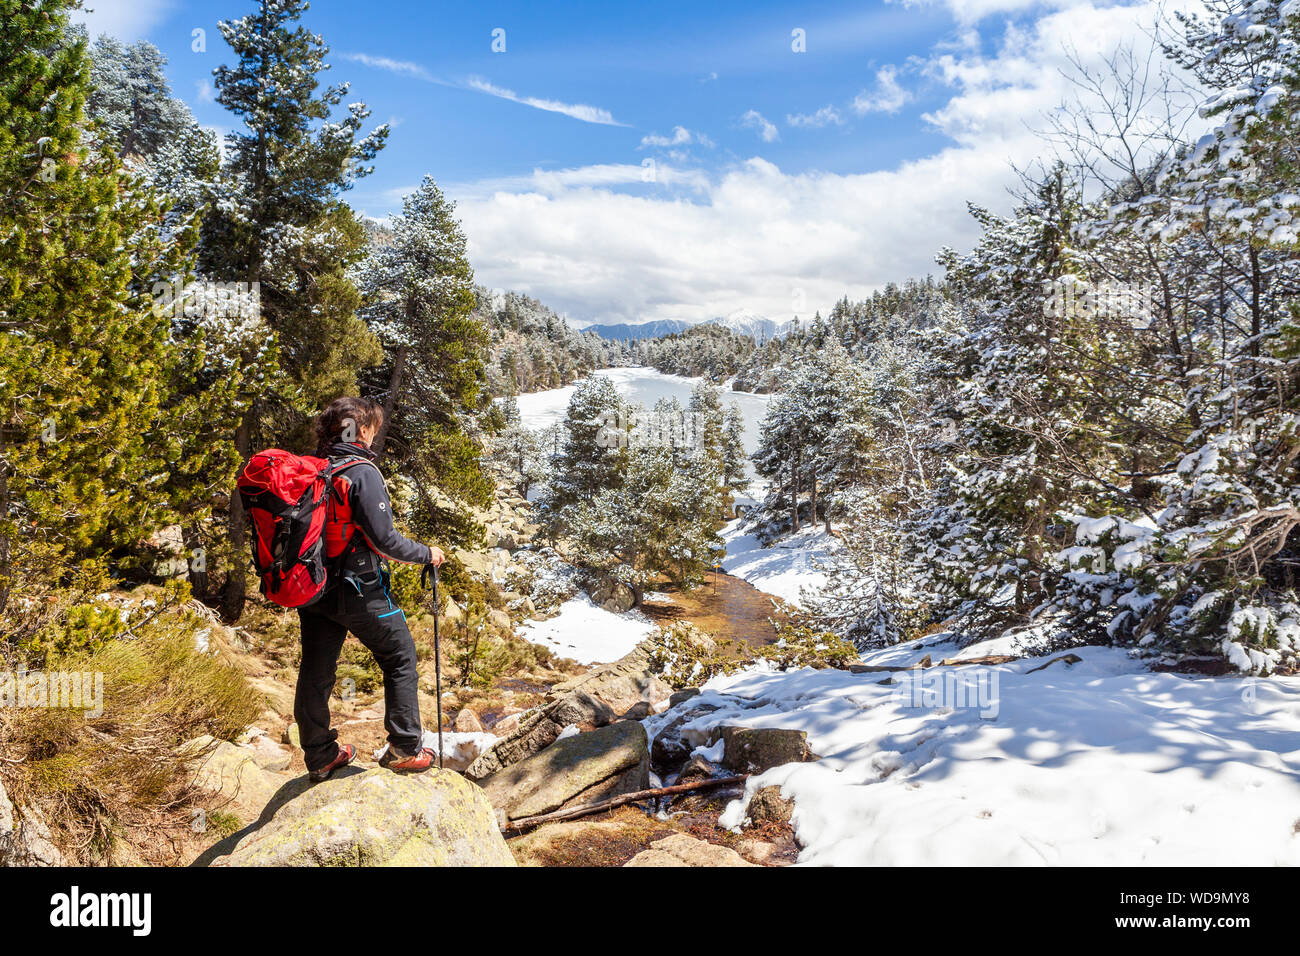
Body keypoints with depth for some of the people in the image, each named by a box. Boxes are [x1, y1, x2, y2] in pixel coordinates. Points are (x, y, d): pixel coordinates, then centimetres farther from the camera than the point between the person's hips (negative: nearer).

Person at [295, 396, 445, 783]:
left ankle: (320, 756, 28)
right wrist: (426, 554, -6)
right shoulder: (361, 472, -18)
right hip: (358, 590, -7)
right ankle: (405, 750, 15)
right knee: (400, 660, 10)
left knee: (316, 671, 15)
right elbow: (384, 540, -20)